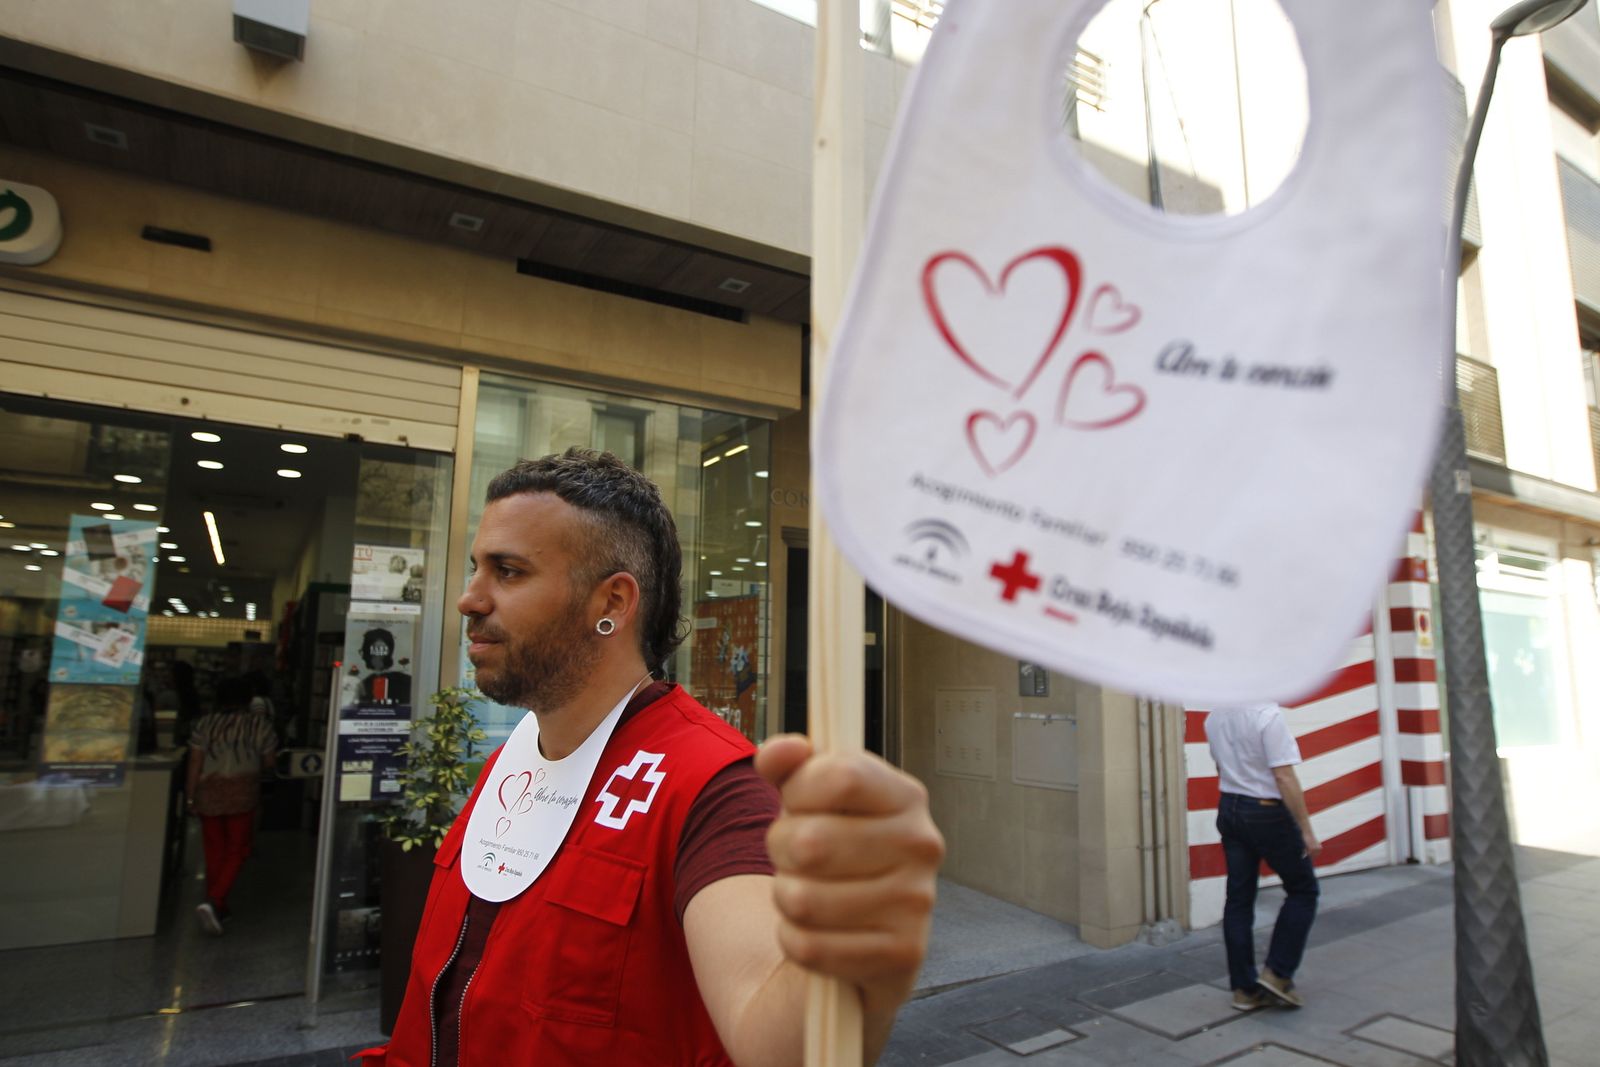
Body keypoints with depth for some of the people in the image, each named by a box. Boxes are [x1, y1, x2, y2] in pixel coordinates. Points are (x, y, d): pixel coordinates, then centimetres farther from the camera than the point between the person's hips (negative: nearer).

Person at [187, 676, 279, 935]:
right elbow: (269, 761, 6)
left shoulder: (205, 723, 4)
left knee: (214, 850, 13)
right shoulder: (260, 725, 1)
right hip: (242, 793, -2)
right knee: (236, 851, 6)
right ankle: (212, 902, -10)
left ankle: (218, 907, 22)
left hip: (208, 793, 2)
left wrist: (191, 798, 7)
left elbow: (195, 763, 1)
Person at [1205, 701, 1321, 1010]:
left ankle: (1244, 988, 17)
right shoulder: (1267, 714, -19)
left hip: (1228, 809, 6)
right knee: (1302, 891, 14)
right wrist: (1307, 831, -14)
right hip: (1267, 812, -6)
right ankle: (1277, 973, 11)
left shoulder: (1214, 717, 4)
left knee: (1239, 898, 11)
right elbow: (1284, 778, -20)